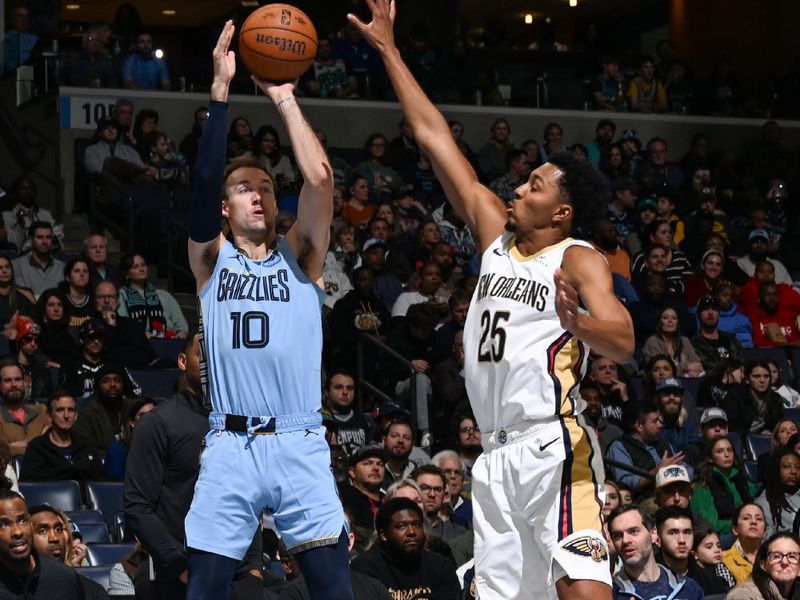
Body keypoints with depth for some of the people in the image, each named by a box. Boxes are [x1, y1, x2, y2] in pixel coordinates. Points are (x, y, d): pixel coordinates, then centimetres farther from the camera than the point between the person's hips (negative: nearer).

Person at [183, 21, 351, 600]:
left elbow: (320, 179, -6)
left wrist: (285, 100, -3)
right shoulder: (211, 258, 10)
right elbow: (203, 179, -6)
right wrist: (221, 91, -11)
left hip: (300, 443, 0)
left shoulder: (300, 255, 10)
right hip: (230, 445, 0)